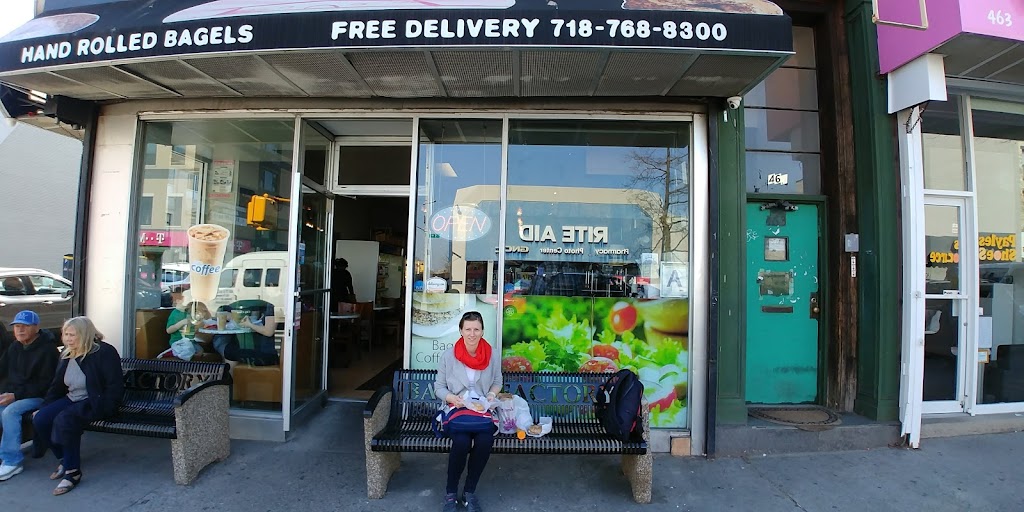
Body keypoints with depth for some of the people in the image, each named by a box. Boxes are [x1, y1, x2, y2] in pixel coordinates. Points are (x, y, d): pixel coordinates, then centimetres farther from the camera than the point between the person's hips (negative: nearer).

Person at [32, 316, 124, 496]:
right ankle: (64, 459, 6)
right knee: (40, 419, -13)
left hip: (94, 402, -8)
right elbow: (57, 385, 21)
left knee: (64, 420, -30)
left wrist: (101, 410, -21)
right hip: (72, 399, 8)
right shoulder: (68, 355, 10)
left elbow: (115, 387, -17)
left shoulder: (104, 352, -15)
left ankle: (73, 471, -18)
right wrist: (44, 407, 13)